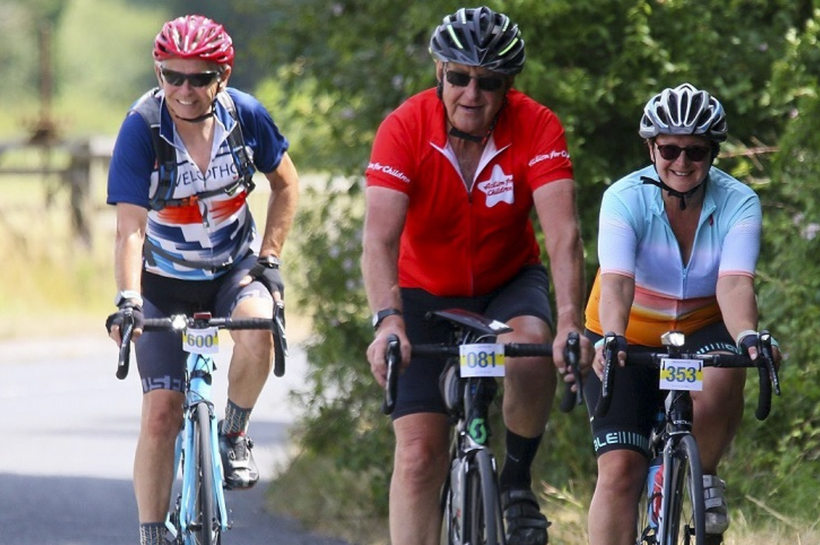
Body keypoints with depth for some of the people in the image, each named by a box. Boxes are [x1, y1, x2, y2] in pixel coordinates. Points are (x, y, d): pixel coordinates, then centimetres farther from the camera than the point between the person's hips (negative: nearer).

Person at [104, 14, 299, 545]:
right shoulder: (142, 128, -22)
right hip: (166, 281, -1)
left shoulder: (245, 114, -15)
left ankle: (234, 433, -5)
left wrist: (269, 256, -7)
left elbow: (286, 183, 3)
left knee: (258, 332, -32)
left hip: (235, 267, 1)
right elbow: (130, 228, -29)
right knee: (161, 415, -10)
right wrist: (127, 300, -42)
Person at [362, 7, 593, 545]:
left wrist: (570, 322, -47)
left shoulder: (536, 128, -22)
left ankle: (518, 480, -8)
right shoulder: (405, 129, -24)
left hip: (510, 282, 0)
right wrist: (388, 320, -51)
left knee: (532, 352, -33)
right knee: (419, 454, -10)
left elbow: (563, 233, -32)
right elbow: (380, 237, -34)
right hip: (427, 293, 0)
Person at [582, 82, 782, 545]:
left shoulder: (738, 204, -18)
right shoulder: (626, 199, -22)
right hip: (630, 337, 0)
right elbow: (617, 280, -37)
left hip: (702, 330, 0)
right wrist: (611, 340, -56)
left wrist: (746, 336, -55)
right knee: (620, 468, -14)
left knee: (722, 381, -34)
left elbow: (734, 282, -34)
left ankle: (705, 478, -7)